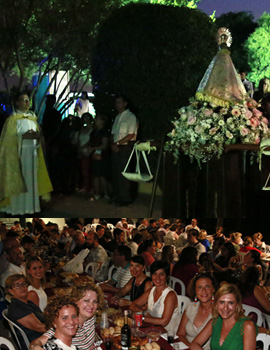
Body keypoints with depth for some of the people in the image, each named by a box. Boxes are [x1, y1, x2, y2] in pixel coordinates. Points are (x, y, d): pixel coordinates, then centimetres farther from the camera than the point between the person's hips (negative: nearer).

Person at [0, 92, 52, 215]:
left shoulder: (33, 118, 14)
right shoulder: (13, 119, -5)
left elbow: (38, 133, 18)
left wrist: (37, 136, -5)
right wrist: (24, 136, -21)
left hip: (32, 153, 6)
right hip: (19, 153, -6)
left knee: (31, 179, 5)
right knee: (19, 180, -6)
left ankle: (30, 205, 10)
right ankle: (18, 207, -2)